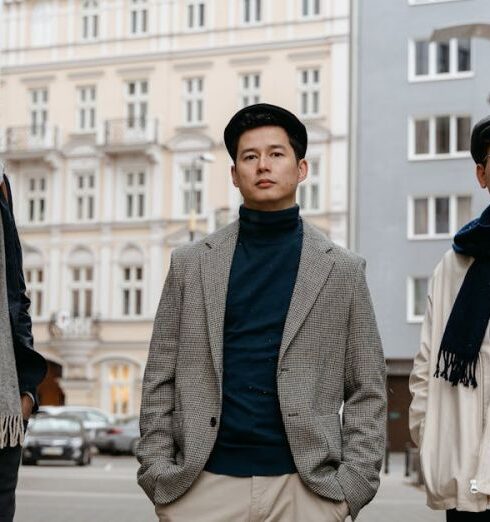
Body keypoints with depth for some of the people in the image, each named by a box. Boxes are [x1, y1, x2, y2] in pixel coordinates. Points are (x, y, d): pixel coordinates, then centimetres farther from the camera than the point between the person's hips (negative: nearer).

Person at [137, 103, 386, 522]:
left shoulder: (342, 269, 5)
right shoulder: (190, 263, 7)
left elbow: (366, 391, 4)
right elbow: (160, 381, 6)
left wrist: (353, 484, -4)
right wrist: (158, 472, -2)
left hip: (306, 486, 0)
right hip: (205, 484, 1)